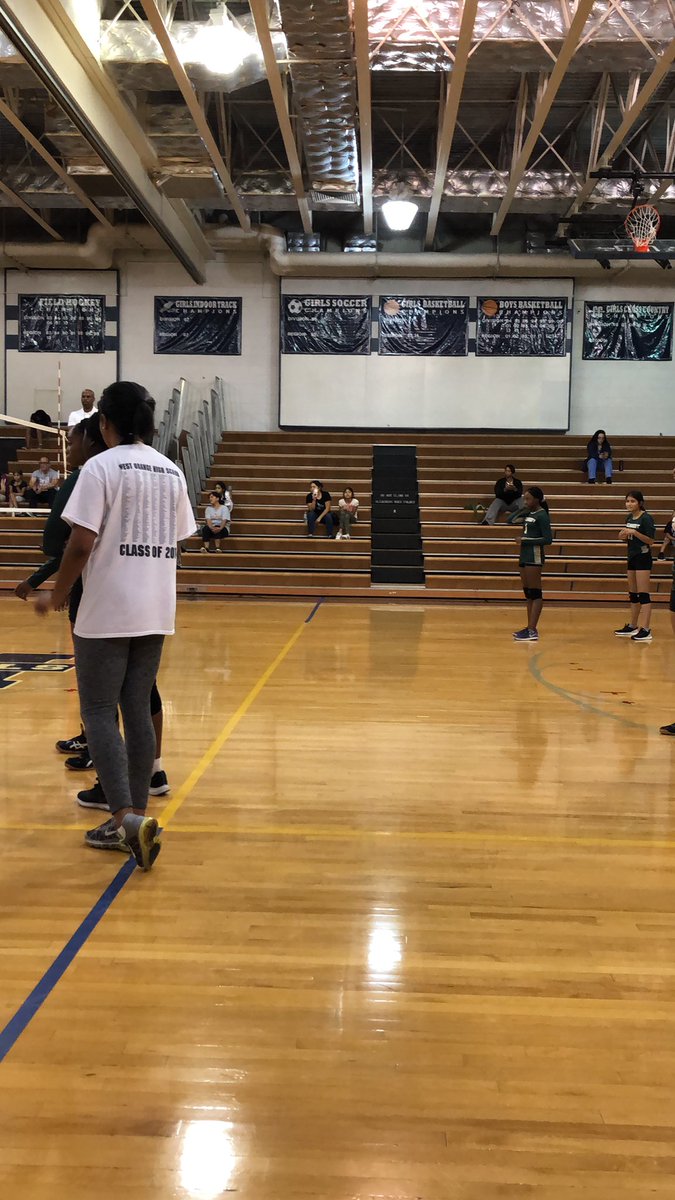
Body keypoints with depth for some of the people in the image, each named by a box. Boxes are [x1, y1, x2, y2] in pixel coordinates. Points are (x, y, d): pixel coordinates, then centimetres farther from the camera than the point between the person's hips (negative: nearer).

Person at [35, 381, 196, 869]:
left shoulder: (101, 467, -9)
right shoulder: (172, 471, 10)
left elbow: (82, 543, -14)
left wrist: (57, 597, -2)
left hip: (107, 611, -6)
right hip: (155, 612, 6)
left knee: (99, 712, 2)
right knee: (138, 711, 12)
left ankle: (127, 817, -11)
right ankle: (136, 819, 16)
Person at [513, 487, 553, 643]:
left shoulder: (542, 515, -9)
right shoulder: (528, 513, 15)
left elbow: (548, 539, -14)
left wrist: (526, 540, -16)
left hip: (534, 557, -9)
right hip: (525, 556, 9)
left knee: (535, 594, -9)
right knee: (528, 593, 10)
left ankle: (533, 631, -11)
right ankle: (529, 628, 15)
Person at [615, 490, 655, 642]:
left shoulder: (646, 518, -12)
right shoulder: (629, 518, 11)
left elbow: (651, 541, -17)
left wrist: (634, 532, -26)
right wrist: (623, 536, -2)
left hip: (643, 558, -8)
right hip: (631, 558, 8)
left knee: (643, 594, -10)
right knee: (633, 594, 13)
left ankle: (646, 630, -11)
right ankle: (632, 626, 20)